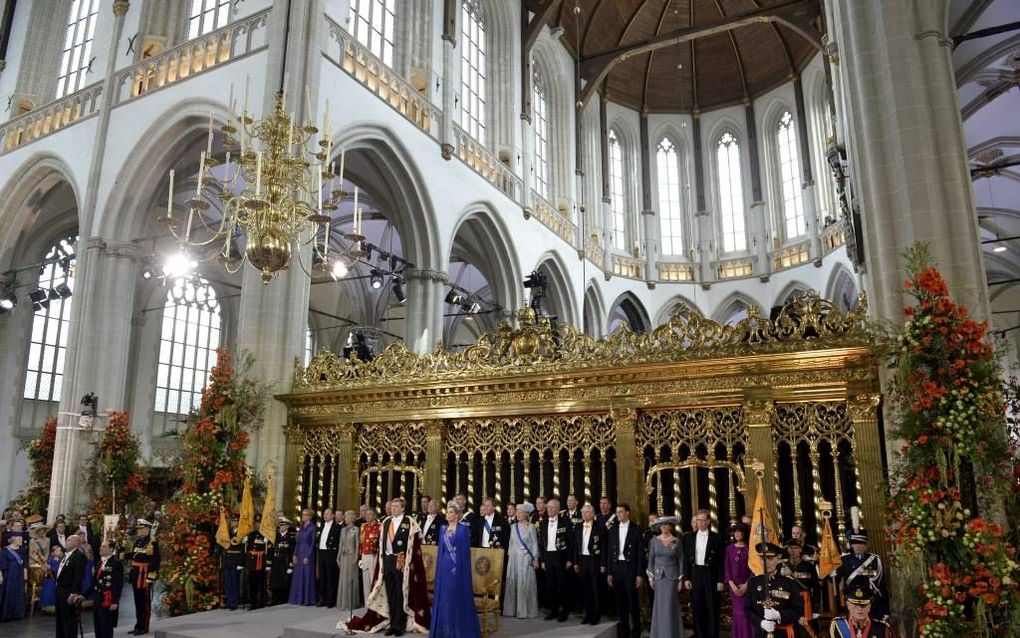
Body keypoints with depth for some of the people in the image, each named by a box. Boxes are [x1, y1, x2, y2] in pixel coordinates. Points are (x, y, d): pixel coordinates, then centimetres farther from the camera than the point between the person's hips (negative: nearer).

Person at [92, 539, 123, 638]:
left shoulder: (116, 563, -13)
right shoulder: (100, 563, 14)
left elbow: (118, 584, -16)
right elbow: (95, 582, 18)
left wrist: (115, 602, -18)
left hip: (108, 601, -8)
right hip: (97, 599, 8)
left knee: (107, 629, -2)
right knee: (98, 628, 13)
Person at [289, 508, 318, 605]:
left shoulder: (312, 527, -8)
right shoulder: (301, 527, 11)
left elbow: (313, 543, -11)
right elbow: (297, 542, 13)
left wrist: (307, 557, -15)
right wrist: (295, 555, 5)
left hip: (307, 554, -7)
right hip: (299, 554, 7)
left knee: (307, 576, -2)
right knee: (298, 576, 8)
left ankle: (307, 599, 4)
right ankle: (298, 598, 16)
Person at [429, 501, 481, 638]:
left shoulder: (463, 528, -6)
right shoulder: (443, 528, 10)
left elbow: (466, 550, -8)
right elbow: (441, 549, 13)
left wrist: (463, 568, -13)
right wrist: (439, 567, 7)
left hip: (458, 566, -5)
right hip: (444, 566, 5)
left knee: (458, 597, -1)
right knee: (444, 597, 7)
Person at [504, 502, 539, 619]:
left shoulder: (530, 527, -3)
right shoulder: (513, 526, 8)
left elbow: (534, 544, -2)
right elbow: (511, 543, 14)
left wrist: (535, 559, -5)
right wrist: (509, 556, 11)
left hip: (525, 558, -4)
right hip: (513, 558, 4)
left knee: (525, 583, -3)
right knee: (512, 582, 5)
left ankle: (524, 611, 4)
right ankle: (512, 609, 14)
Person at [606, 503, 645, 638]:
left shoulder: (636, 529, -3)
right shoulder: (613, 530, 8)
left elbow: (640, 552, -5)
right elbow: (609, 552, 9)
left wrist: (640, 574, -9)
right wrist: (609, 573, 5)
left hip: (630, 567, -4)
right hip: (616, 567, 4)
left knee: (632, 601, -1)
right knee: (620, 601, 7)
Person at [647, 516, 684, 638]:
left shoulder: (676, 541, -5)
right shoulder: (654, 540, -2)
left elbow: (680, 560, -1)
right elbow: (651, 559, 3)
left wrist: (680, 579, -2)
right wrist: (651, 577, 1)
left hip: (672, 576, -2)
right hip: (658, 575, 2)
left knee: (670, 605, -2)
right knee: (660, 605, 7)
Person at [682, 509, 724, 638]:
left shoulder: (716, 538, -2)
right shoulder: (689, 537, 4)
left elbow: (720, 560, -1)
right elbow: (686, 559, 5)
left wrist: (720, 580, -5)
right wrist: (686, 578, -1)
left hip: (711, 575, -2)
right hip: (695, 575, 2)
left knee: (712, 608, 3)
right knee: (697, 608, 6)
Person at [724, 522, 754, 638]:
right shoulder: (729, 548, 6)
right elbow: (727, 567, 5)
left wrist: (746, 585, -12)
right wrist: (732, 584, -6)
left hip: (747, 584, -3)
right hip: (734, 585, 3)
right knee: (738, 612, 7)